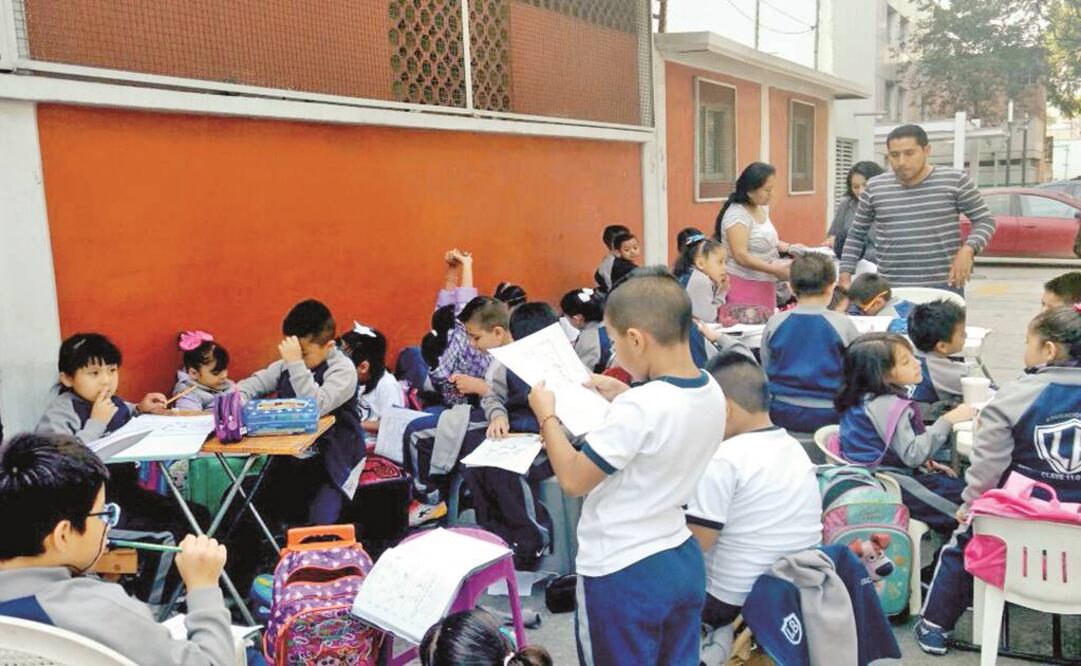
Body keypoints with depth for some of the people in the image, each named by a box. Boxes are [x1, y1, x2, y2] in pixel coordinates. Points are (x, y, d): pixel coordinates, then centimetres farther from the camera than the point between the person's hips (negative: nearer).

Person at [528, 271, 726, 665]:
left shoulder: (638, 408, -28)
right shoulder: (711, 392, -3)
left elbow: (572, 480, -19)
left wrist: (546, 415, -7)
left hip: (622, 574, -7)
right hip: (684, 562, 8)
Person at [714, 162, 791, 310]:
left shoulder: (762, 208, 8)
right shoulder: (737, 215, -18)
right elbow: (741, 256, -25)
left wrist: (784, 246, 6)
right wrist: (776, 270, -27)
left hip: (764, 285, 8)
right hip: (743, 285, -8)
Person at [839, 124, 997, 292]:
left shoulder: (955, 180, -2)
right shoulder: (875, 188, 5)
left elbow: (985, 220, 4)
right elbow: (856, 235, 14)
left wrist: (967, 250, -15)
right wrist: (845, 277, 5)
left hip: (944, 287, -1)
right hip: (892, 290, 2)